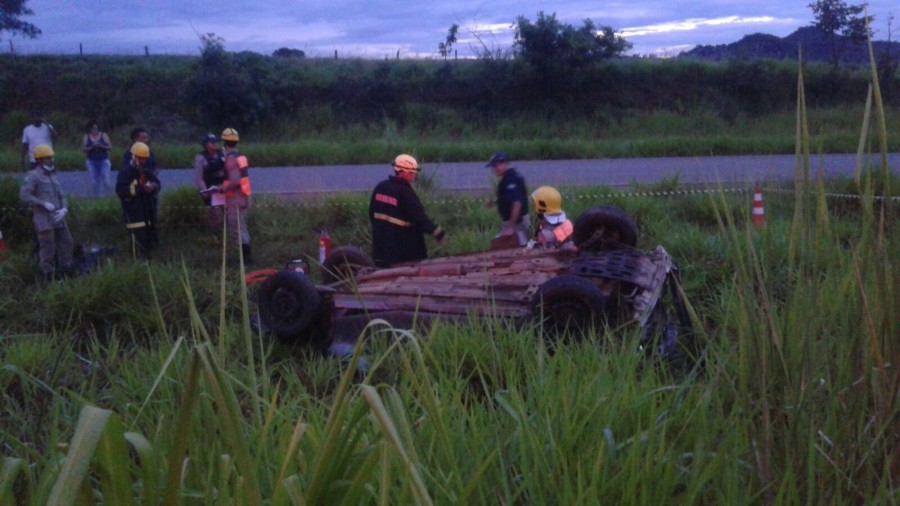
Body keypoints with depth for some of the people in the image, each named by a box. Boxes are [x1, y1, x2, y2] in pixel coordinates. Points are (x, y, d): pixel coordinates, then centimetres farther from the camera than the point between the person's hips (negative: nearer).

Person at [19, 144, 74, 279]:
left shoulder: (52, 176, 18)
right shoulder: (33, 175, -5)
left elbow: (61, 196, 16)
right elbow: (24, 195, -15)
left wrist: (64, 209, -4)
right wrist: (44, 204, -18)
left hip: (57, 218, 7)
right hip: (43, 219, -7)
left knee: (67, 243, 9)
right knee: (48, 248, -4)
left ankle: (67, 271, 20)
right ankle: (49, 277, 5)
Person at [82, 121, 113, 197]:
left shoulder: (104, 135, 2)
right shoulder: (86, 137, 6)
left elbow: (110, 147, -2)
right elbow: (83, 149, 0)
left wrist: (101, 146, -18)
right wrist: (92, 147, -16)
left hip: (103, 160, -1)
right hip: (92, 162, 2)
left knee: (105, 180, -9)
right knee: (96, 181, 1)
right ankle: (97, 196, 6)